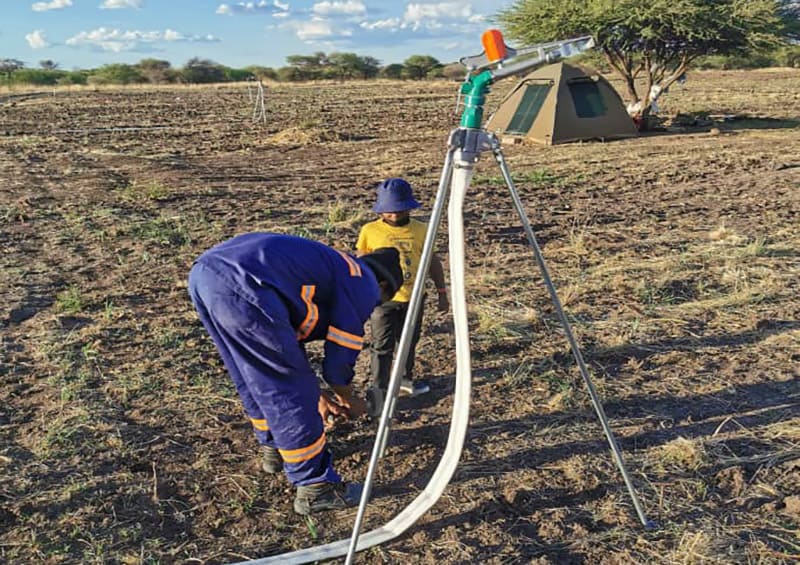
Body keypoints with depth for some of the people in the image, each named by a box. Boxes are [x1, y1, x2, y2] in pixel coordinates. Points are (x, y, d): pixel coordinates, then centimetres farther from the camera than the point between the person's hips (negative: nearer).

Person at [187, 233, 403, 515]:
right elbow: (339, 357, 9)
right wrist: (349, 400, 30)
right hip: (242, 289, -10)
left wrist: (318, 394, 44)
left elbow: (289, 335, 37)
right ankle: (315, 487, 19)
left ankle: (274, 449, 48)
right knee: (290, 394, 6)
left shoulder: (333, 267, 34)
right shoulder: (364, 284, 11)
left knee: (253, 378, 28)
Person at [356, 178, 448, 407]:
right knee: (381, 347, -2)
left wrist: (441, 292, 9)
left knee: (409, 343, 18)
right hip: (382, 300, -3)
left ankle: (406, 379, 37)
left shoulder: (421, 230, 1)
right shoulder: (370, 231, -5)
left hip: (413, 299, 3)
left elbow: (433, 262, 9)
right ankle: (379, 391, 5)